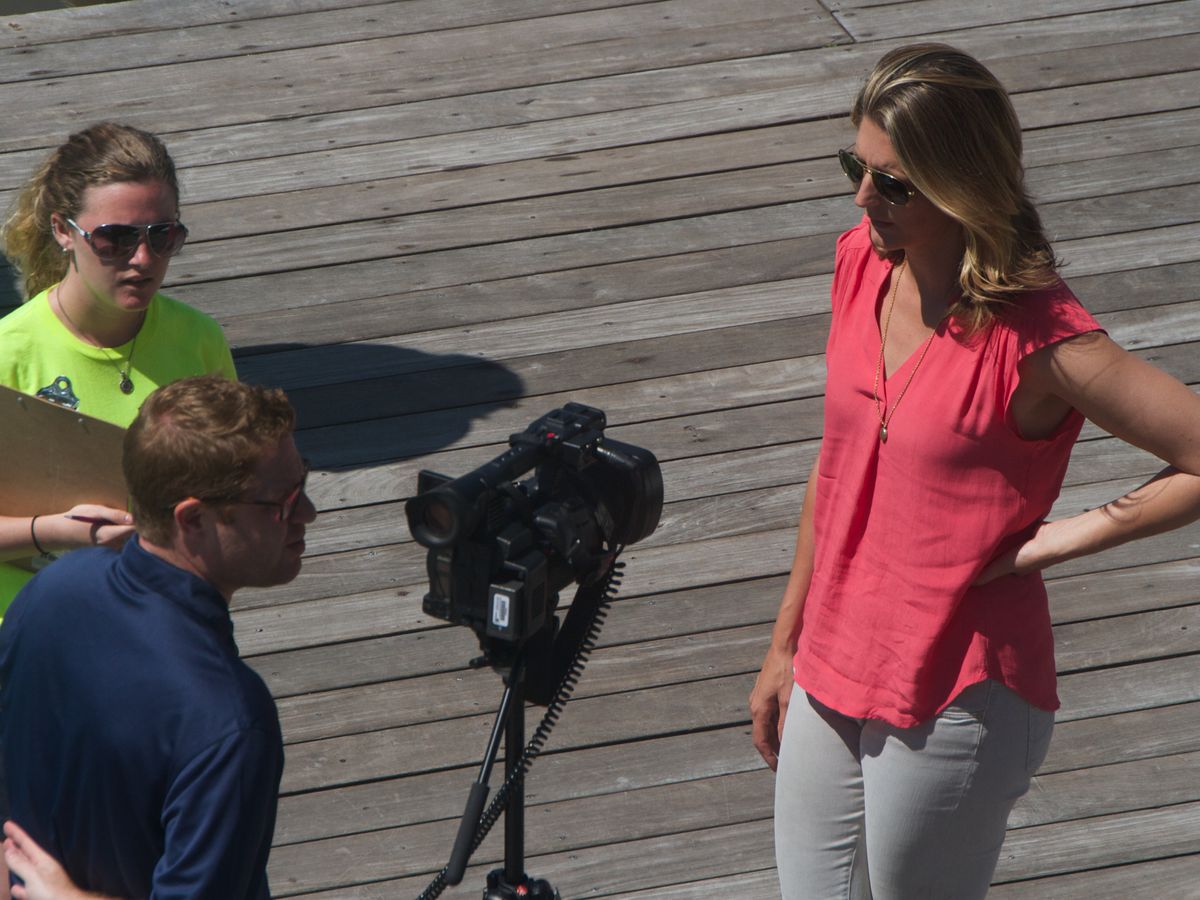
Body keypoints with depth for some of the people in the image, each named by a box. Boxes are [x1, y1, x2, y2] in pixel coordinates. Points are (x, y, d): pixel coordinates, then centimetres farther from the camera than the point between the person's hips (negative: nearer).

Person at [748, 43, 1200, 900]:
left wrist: (1073, 535, -17)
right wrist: (786, 645, 17)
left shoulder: (1038, 341, -22)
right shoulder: (863, 264, 0)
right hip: (834, 677, 7)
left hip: (955, 707, -7)